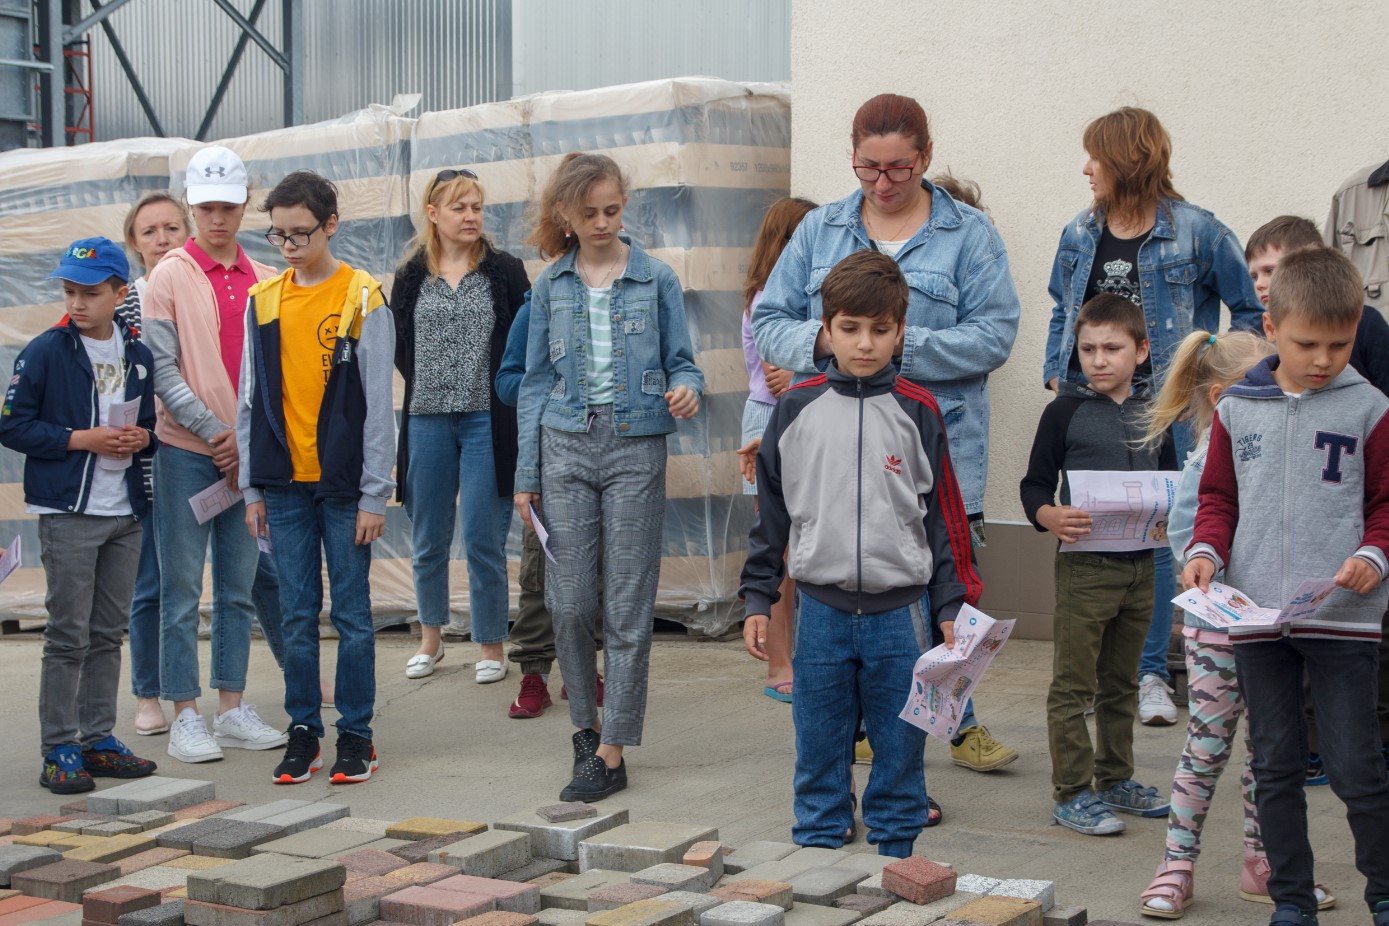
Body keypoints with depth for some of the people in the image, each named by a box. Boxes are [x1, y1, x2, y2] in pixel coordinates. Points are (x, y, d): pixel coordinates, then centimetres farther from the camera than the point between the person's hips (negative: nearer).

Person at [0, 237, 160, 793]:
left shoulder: (139, 356, 9)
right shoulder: (46, 351, -6)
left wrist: (143, 438, -3)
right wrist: (81, 439, -15)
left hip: (125, 515, 5)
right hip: (67, 513, -5)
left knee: (109, 635, 11)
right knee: (68, 637, -4)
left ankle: (98, 739, 20)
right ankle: (59, 749, 3)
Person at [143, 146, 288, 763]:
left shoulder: (263, 282, 9)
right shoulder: (170, 277, -3)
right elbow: (163, 370, -8)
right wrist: (216, 431, -13)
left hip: (249, 455, 4)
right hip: (187, 452, -4)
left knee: (239, 589, 9)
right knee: (182, 590, 0)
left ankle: (232, 710, 18)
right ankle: (184, 717, 6)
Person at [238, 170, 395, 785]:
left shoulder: (363, 299, -4)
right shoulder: (262, 301, 8)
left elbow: (378, 404, -5)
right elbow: (251, 400, 11)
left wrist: (375, 495, -7)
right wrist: (252, 488, 8)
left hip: (343, 485, -3)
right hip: (284, 486, 3)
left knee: (352, 612, 3)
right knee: (297, 615, 8)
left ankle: (356, 734, 13)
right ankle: (303, 732, 17)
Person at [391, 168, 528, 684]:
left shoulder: (504, 272, 0)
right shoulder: (411, 277, 6)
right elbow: (399, 348, 15)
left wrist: (499, 390, -3)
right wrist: (430, 386, 8)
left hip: (486, 422, -3)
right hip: (426, 422, 3)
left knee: (484, 540, -2)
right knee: (428, 540, 11)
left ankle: (491, 647, 10)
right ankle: (431, 637, 29)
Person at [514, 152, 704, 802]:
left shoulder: (656, 280, 3)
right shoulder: (550, 286, 8)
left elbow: (681, 361, 6)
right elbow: (535, 380, 11)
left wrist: (688, 391, -19)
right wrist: (526, 473, 7)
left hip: (636, 447, -2)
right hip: (567, 448, 2)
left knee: (628, 606, -1)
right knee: (569, 601, 1)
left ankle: (612, 751, 4)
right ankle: (585, 723, 21)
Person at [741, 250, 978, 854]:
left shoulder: (917, 413, 1)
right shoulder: (797, 410, 3)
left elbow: (945, 516, 4)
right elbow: (771, 512, 8)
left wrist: (952, 606, 0)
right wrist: (757, 599, 6)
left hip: (900, 613, 0)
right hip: (821, 610, 1)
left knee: (899, 755, 7)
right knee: (820, 756, 9)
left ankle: (895, 864, 20)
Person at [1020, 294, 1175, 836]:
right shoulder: (1066, 412, -5)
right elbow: (1034, 485, -4)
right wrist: (1052, 517, -25)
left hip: (1140, 564, 5)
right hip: (1085, 566, -5)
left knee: (1121, 683, 16)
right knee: (1074, 685, -2)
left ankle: (1115, 779, 28)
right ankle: (1072, 792, 5)